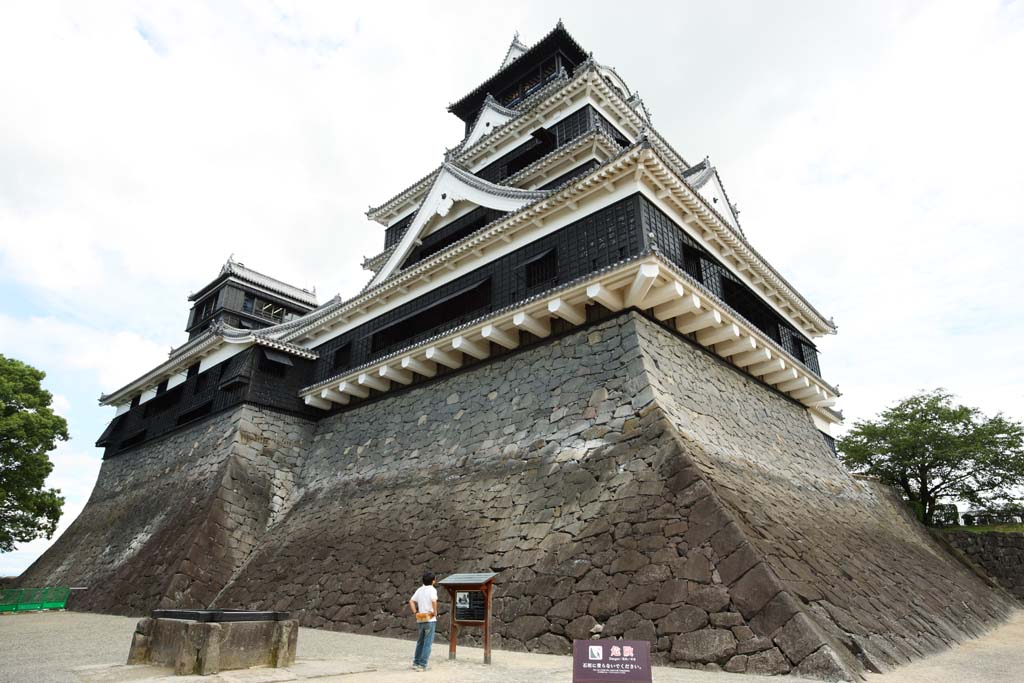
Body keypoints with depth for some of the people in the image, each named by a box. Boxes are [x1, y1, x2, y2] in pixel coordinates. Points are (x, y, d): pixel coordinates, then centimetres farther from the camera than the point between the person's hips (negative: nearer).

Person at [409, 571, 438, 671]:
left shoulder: (419, 590, 9)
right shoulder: (432, 589, -10)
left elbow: (411, 601, 8)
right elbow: (434, 601, -28)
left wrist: (415, 612, 5)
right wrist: (435, 612, -16)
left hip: (420, 620, 6)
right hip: (430, 620, -6)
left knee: (420, 642, 20)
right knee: (427, 643, 2)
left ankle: (416, 662, 26)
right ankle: (422, 665, 1)